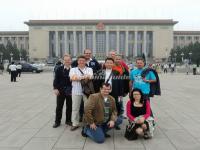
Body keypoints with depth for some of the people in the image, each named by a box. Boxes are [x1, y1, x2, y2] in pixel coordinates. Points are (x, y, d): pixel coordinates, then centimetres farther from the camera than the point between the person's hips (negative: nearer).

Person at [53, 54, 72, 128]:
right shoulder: (59, 69, -1)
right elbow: (56, 79, -1)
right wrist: (55, 88, -9)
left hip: (70, 91, 0)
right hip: (60, 91, 1)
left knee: (69, 107, 12)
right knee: (59, 107, 9)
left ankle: (68, 120, 28)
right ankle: (57, 121, 22)